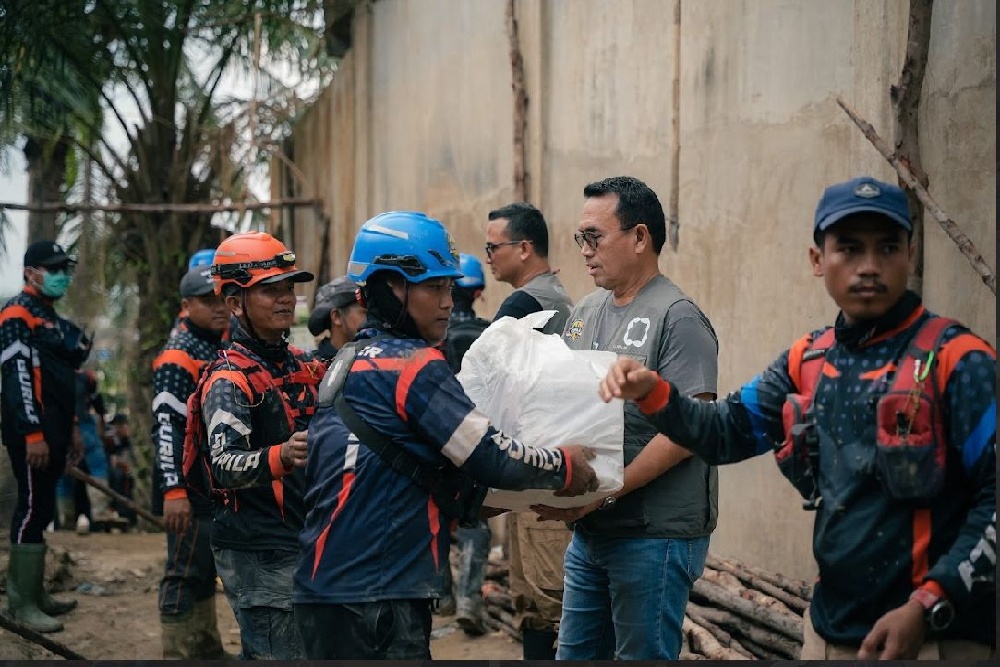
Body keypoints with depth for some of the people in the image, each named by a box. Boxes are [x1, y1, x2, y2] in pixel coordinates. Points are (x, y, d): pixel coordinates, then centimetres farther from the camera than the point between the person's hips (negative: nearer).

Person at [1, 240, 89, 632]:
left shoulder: (51, 318, 20)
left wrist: (69, 430, 23)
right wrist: (33, 434, -22)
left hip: (53, 431, 10)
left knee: (41, 510, 13)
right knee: (32, 510, -9)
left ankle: (32, 593, 20)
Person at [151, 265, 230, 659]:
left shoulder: (220, 349, 14)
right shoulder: (178, 356, -13)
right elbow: (167, 427, -21)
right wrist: (174, 491, -27)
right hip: (190, 487, -9)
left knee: (205, 568, 17)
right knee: (185, 573, -7)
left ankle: (207, 649, 27)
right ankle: (179, 655, -5)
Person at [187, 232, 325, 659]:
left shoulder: (300, 365, 12)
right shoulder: (229, 380, -14)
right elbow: (225, 465, -30)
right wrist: (281, 457, -47)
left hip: (303, 544, 8)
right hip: (258, 554, -8)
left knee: (260, 654, 16)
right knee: (280, 654, -9)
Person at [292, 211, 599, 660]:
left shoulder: (349, 362, 16)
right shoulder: (414, 365, -11)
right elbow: (492, 457, -13)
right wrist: (565, 466, 2)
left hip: (326, 586, 9)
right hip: (372, 599, -9)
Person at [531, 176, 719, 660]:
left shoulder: (678, 318, -11)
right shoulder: (586, 312, 13)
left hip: (654, 535, -8)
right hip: (589, 531, 8)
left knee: (643, 656, 0)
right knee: (574, 654, 14)